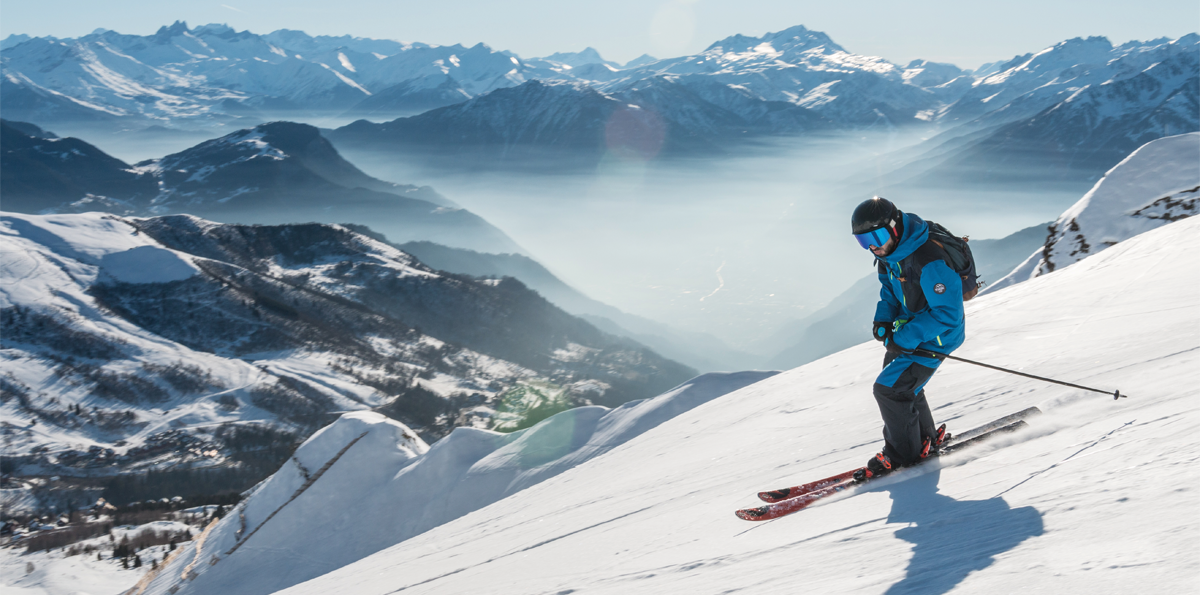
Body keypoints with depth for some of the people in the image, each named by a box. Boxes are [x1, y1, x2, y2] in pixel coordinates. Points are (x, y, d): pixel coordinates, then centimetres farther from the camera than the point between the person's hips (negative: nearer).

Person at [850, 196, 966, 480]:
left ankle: (904, 453, 7)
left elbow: (947, 314, -29)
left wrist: (905, 339, -28)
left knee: (888, 389, -11)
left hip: (936, 335, -9)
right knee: (900, 384, 21)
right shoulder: (888, 252, -6)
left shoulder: (929, 261, -34)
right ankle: (926, 438, 41)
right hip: (909, 327, 9)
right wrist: (883, 319, -4)